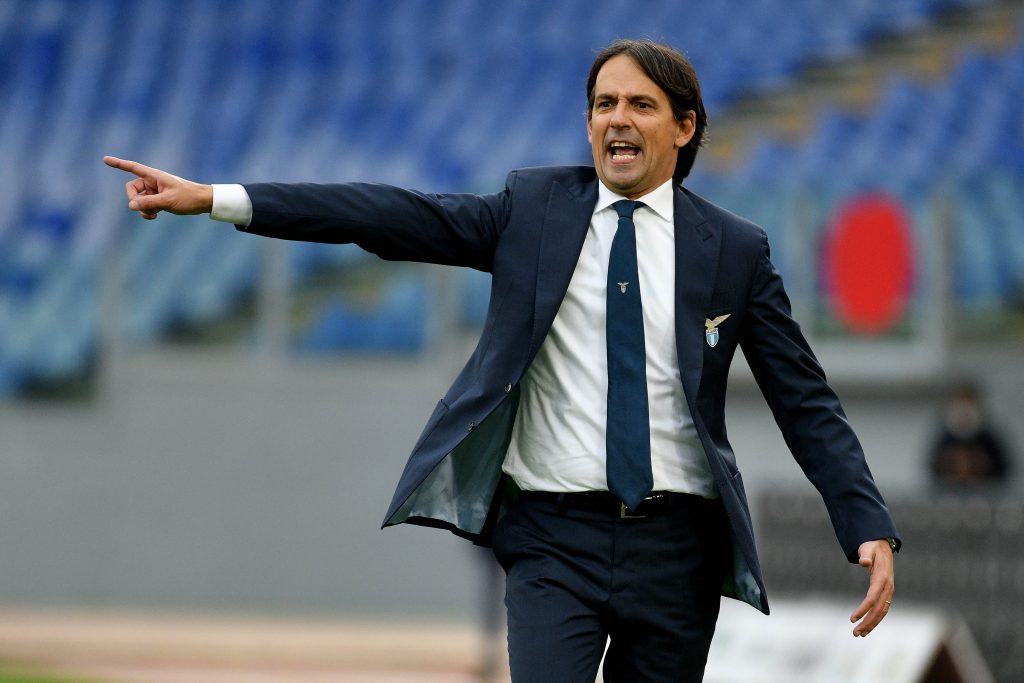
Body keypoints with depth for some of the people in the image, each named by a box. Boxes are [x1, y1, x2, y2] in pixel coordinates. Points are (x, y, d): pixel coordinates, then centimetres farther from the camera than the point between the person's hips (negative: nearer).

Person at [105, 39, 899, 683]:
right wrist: (216, 200, -12)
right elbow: (397, 218, -3)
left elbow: (805, 401, 4)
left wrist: (871, 529, -7)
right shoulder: (535, 208, 5)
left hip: (676, 544, 0)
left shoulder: (735, 249, 4)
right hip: (555, 538, 0)